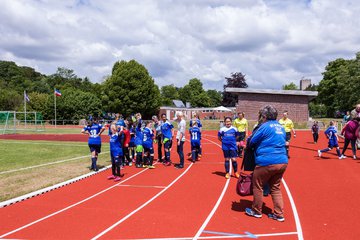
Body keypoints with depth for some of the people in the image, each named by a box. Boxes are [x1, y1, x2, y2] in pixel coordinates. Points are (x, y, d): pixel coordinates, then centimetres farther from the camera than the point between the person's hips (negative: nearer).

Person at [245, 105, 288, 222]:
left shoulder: (265, 126, -8)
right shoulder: (281, 127, 14)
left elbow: (252, 142, -2)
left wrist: (248, 146, 19)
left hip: (267, 162, -7)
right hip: (282, 162, 7)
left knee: (257, 186, 10)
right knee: (275, 188, 16)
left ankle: (256, 211, 22)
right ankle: (279, 214, 15)